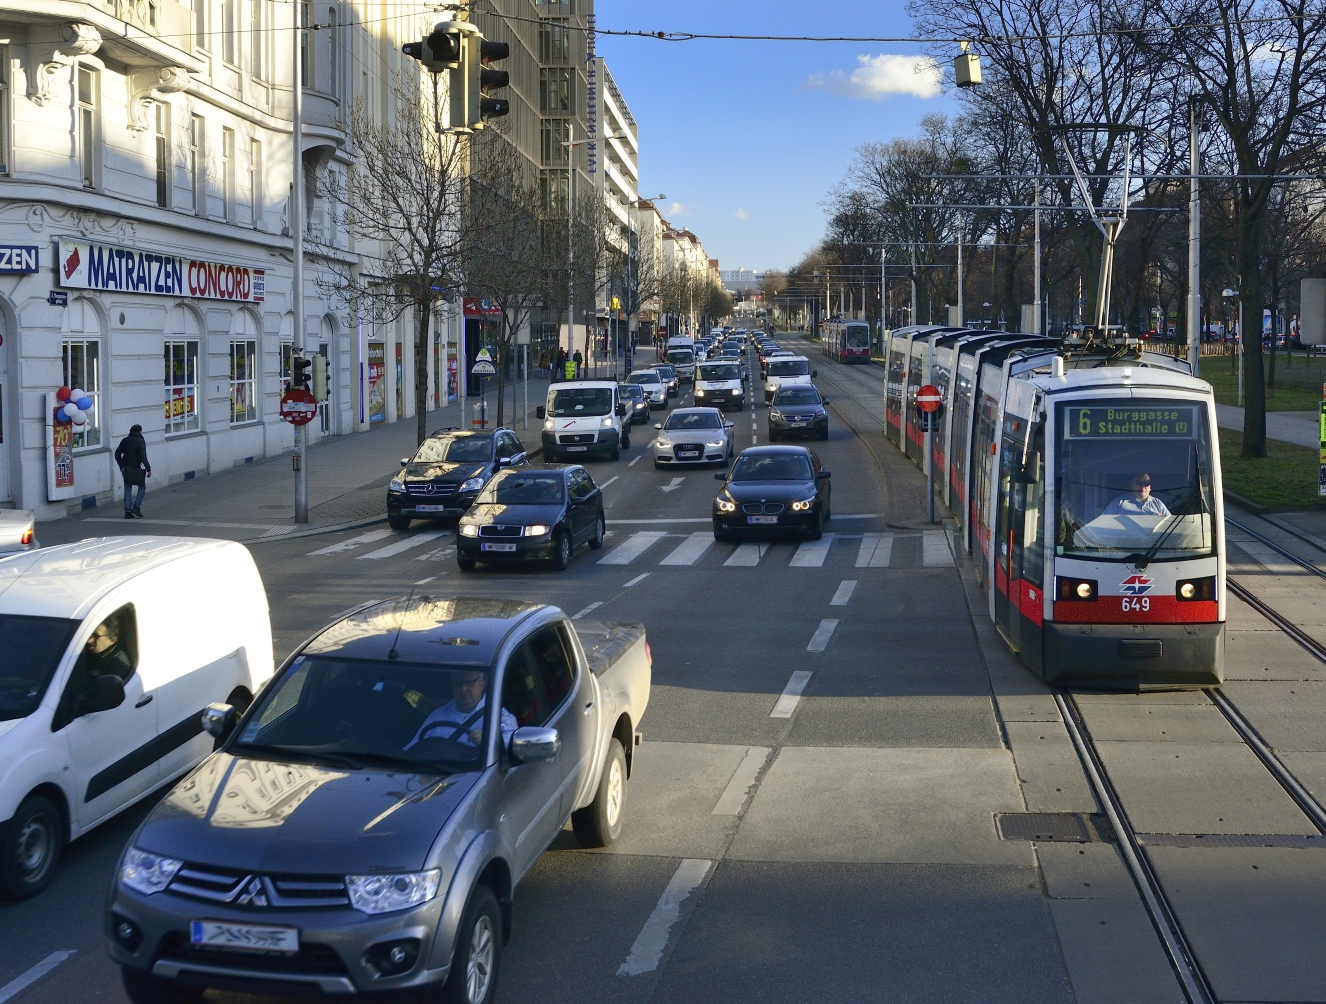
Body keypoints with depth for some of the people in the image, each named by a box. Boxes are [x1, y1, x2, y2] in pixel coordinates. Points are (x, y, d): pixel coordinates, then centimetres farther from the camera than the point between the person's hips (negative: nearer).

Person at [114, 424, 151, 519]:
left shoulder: (125, 440, 9)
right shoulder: (140, 441, -8)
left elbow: (117, 454, 10)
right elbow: (143, 456, -17)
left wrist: (121, 466, 19)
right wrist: (148, 469, -17)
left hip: (126, 469, 5)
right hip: (136, 469, -5)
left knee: (127, 490, 8)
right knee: (142, 487, 11)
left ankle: (128, 511, 6)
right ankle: (136, 507, -2)